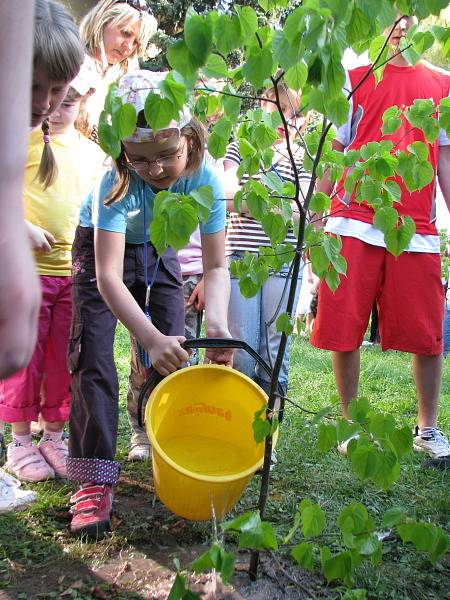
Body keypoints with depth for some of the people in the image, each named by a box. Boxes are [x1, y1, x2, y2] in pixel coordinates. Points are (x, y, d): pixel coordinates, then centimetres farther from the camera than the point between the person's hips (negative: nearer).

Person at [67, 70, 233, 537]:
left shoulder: (204, 179, -28)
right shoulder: (118, 183, -36)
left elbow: (216, 266, -26)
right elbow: (108, 277, -44)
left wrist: (216, 322, -45)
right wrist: (151, 337, -57)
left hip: (157, 252, 3)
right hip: (102, 247, -3)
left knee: (176, 355, -6)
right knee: (93, 360, -14)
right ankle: (94, 481, -8)